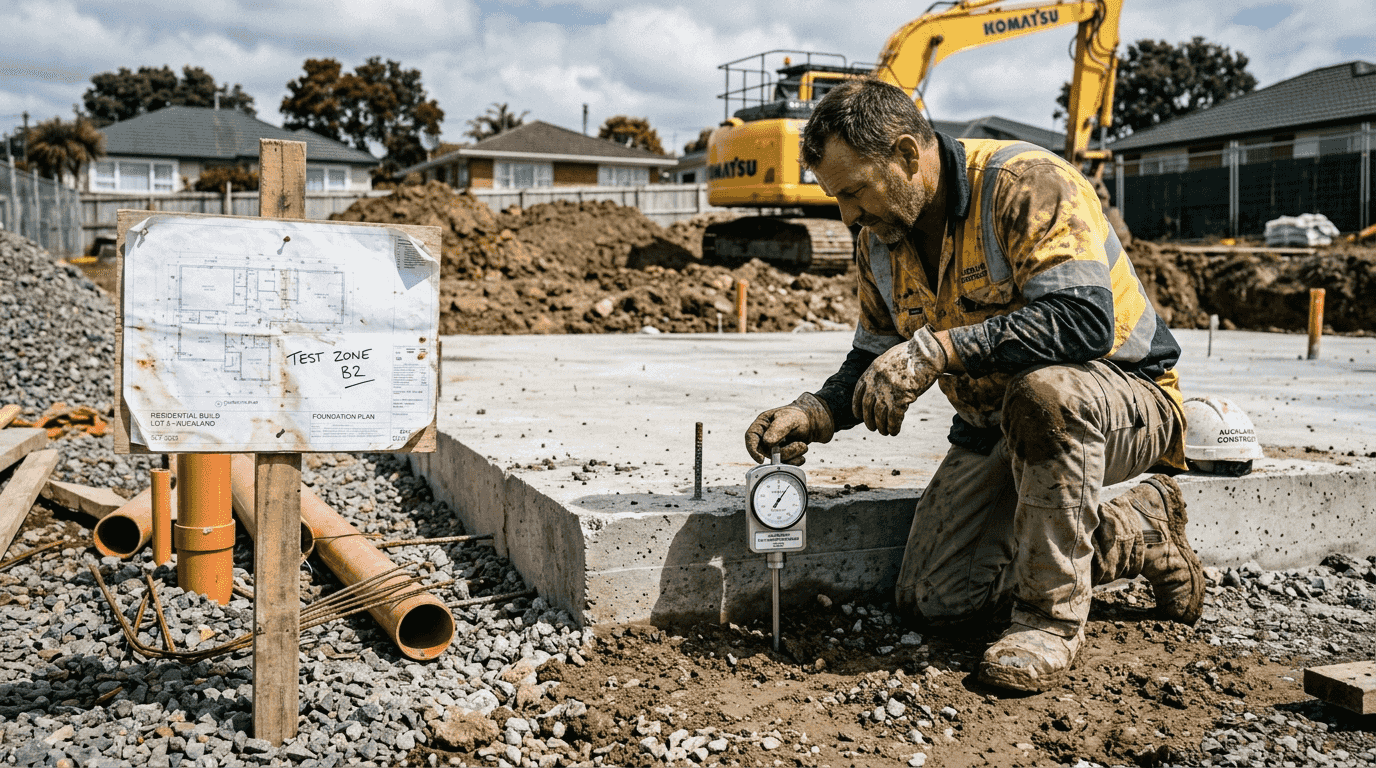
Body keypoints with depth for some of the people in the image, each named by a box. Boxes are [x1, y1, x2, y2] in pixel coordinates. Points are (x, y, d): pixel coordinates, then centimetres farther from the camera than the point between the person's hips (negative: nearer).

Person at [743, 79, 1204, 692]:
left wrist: (938, 349, -39)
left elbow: (1083, 321, -36)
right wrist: (814, 414, -12)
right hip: (996, 427, 7)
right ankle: (1137, 535, 12)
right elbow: (873, 363, 8)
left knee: (1042, 393, -42)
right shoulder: (879, 241, 0)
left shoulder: (1027, 183, -23)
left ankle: (1050, 615, -22)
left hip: (1125, 396, -7)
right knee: (932, 599, -4)